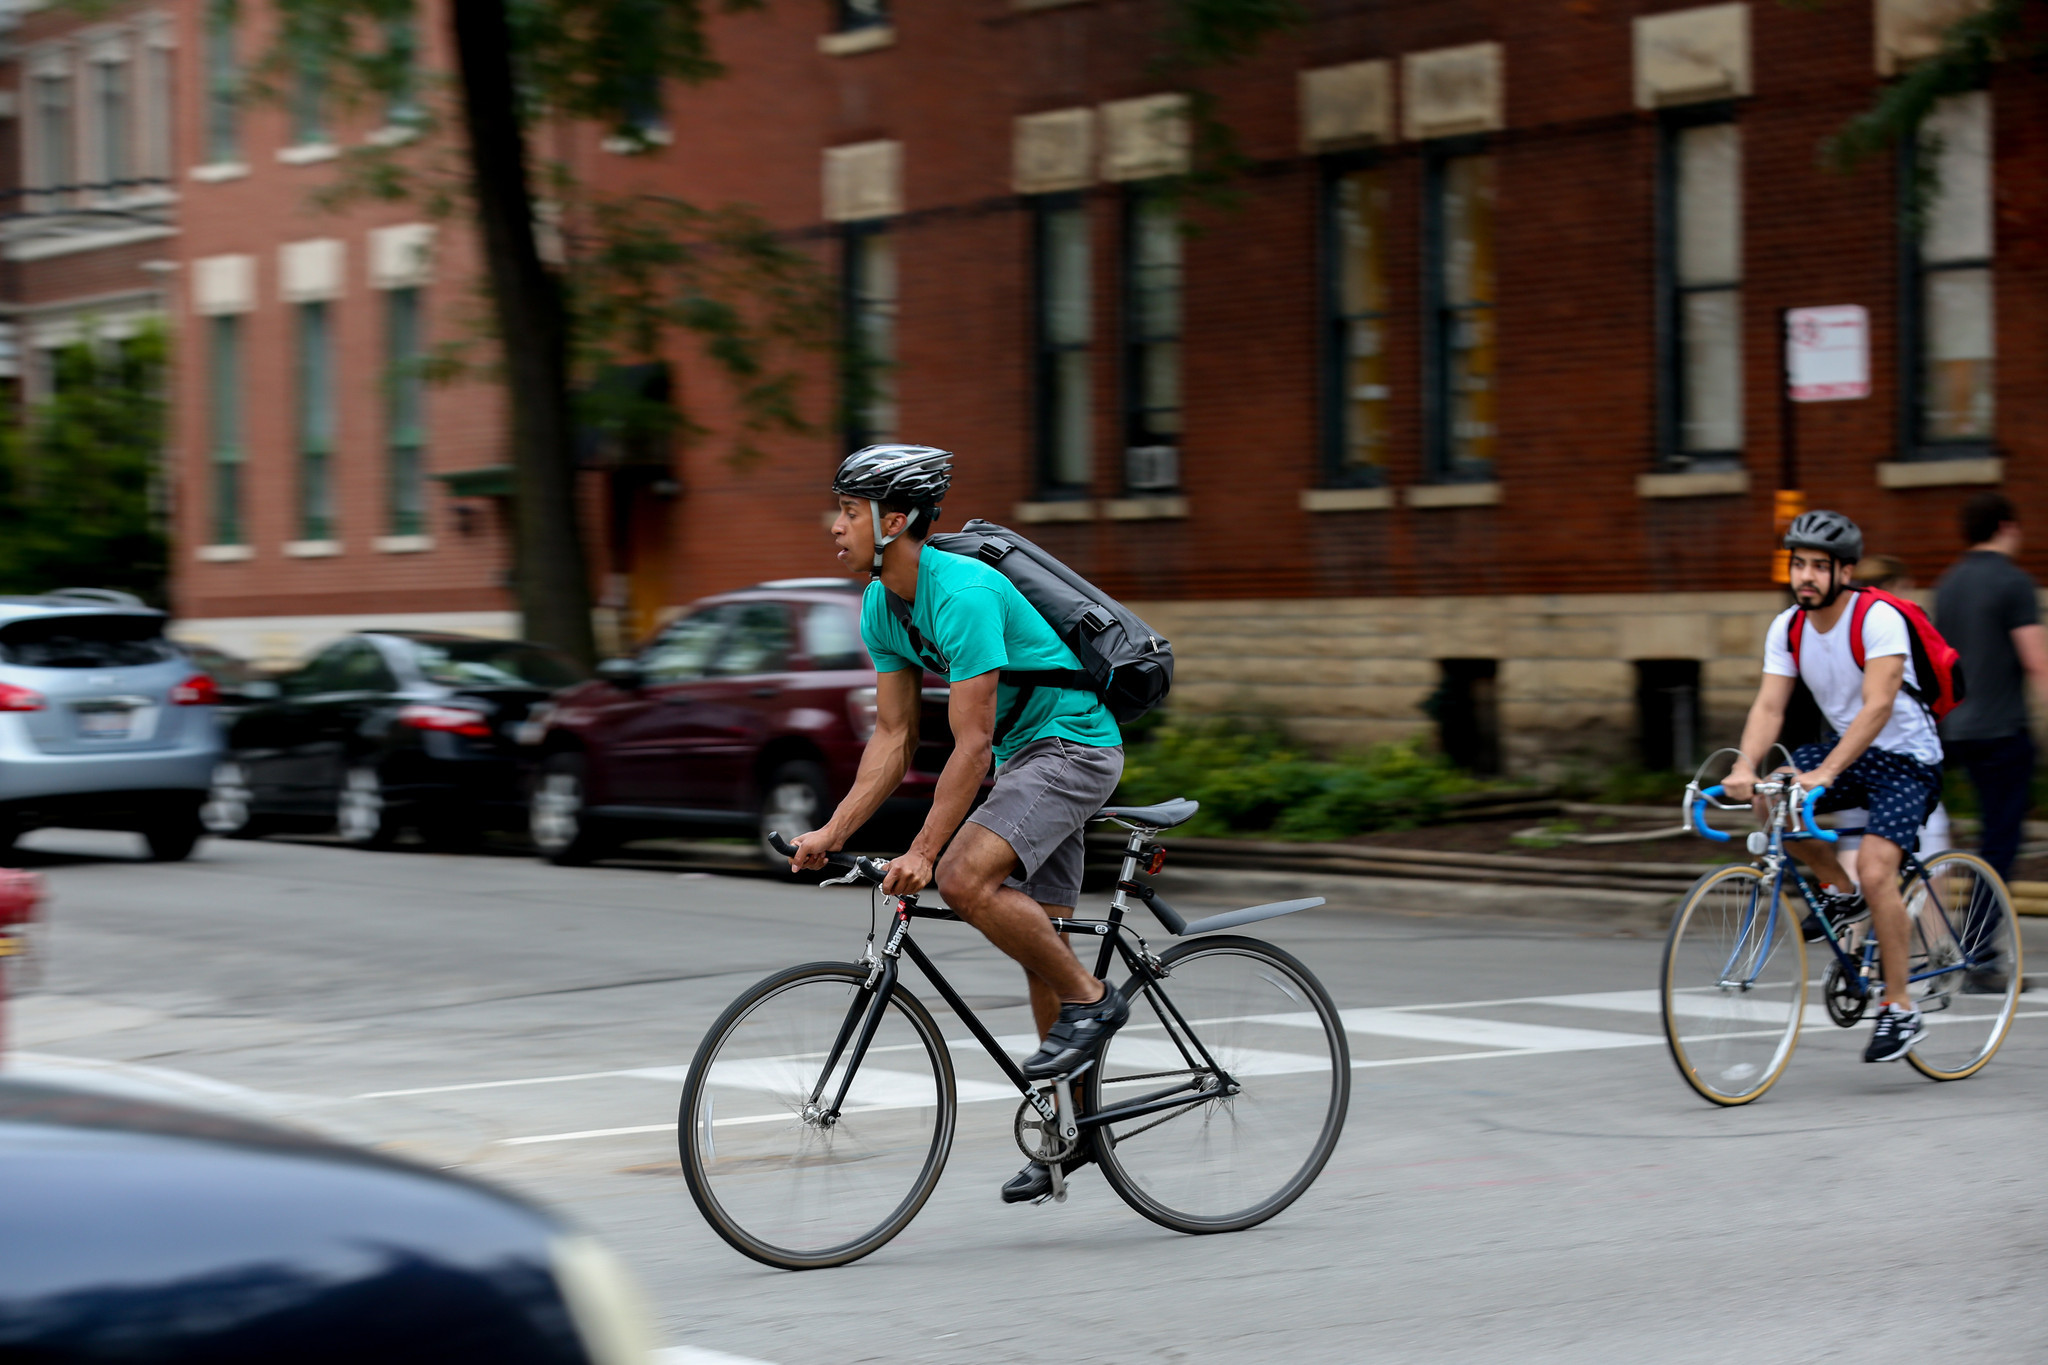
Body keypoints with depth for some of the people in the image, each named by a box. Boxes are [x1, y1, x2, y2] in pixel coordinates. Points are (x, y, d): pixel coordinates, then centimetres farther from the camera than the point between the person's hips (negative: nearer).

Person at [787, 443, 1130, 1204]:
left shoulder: (964, 594, -26)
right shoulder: (883, 606, 1)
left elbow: (971, 743, -28)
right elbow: (893, 736, 5)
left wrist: (923, 852, -31)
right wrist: (832, 834, -4)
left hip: (1075, 747, -9)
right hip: (1022, 757, 9)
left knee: (965, 878, -28)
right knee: (1039, 945, 10)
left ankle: (1090, 999, -10)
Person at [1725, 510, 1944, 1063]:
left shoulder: (1879, 619, -22)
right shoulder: (1787, 628, -4)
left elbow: (1878, 706, -31)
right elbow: (1769, 706, -11)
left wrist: (1823, 774, -42)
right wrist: (1744, 768, -31)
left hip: (1907, 759, -6)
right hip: (1845, 748, 6)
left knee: (1876, 869, -24)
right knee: (1769, 796, -19)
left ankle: (1902, 1010, -12)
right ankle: (1839, 890, 4)